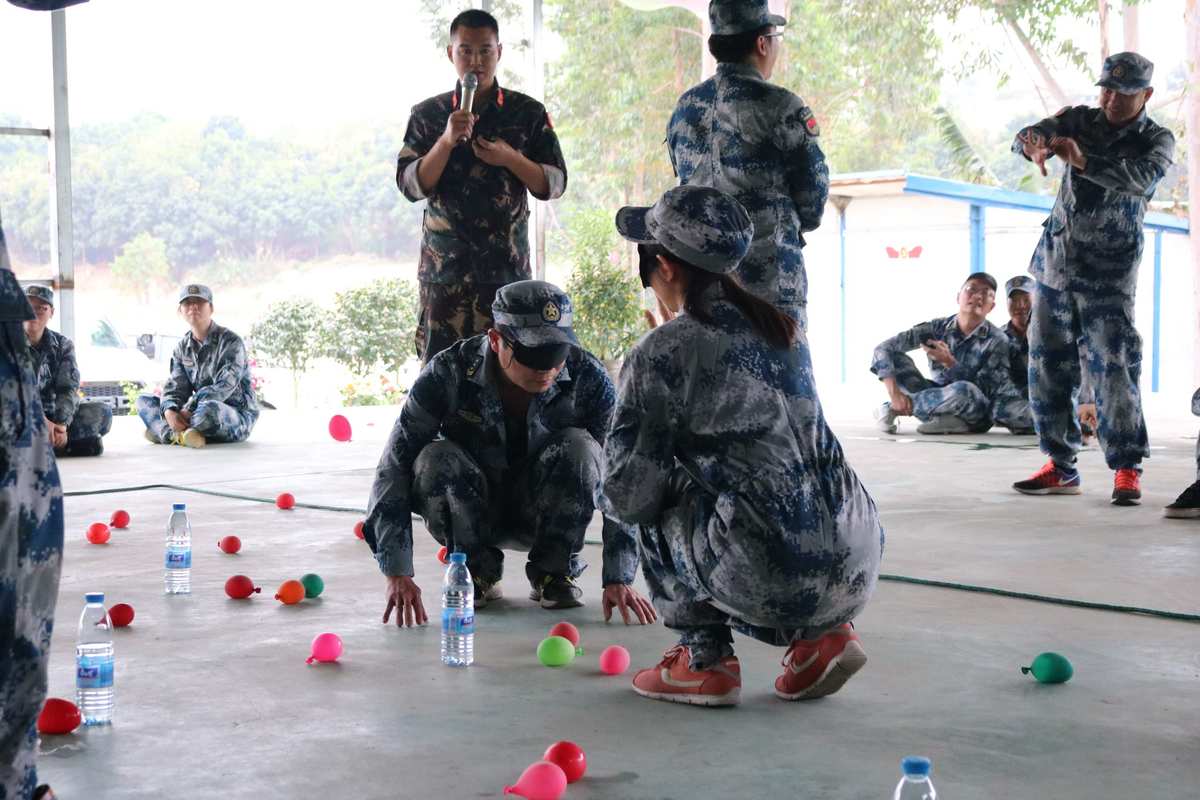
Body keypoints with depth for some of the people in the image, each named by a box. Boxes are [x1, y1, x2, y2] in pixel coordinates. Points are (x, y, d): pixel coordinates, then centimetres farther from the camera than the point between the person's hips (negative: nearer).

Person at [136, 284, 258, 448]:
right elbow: (176, 386, 1)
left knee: (209, 409, -41)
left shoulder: (230, 341, -11)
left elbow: (224, 387, -21)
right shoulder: (182, 347, 10)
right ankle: (182, 433, -26)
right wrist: (169, 412, -22)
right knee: (144, 401, -1)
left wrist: (189, 410, -27)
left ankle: (166, 432, -15)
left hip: (238, 417, -7)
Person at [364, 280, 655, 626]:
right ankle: (477, 572, -6)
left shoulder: (588, 377, -22)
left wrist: (618, 579, -28)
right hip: (473, 516, 0)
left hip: (544, 516, 0)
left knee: (579, 447, -29)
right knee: (435, 458, -31)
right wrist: (398, 574, -30)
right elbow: (395, 468, -23)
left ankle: (553, 572, -8)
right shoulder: (448, 373, -24)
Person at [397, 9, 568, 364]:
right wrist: (446, 141, -18)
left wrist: (509, 158, -14)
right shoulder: (427, 114, 5)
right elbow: (410, 186, -3)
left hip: (507, 262, 0)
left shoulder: (528, 113, 4)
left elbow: (554, 184, 3)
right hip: (444, 264, 0)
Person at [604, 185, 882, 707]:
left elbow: (629, 497, -3)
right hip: (855, 571, 6)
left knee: (658, 512, 17)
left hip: (773, 586, -6)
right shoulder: (784, 328, 14)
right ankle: (818, 639, 15)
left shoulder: (661, 352, -5)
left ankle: (705, 661, 14)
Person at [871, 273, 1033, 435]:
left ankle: (894, 408, -20)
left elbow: (982, 389, -18)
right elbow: (884, 349, -10)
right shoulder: (936, 328, -6)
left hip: (976, 410, -2)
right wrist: (894, 393, -24)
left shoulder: (997, 340, -11)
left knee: (964, 390, -38)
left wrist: (949, 362, -28)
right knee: (895, 357, -12)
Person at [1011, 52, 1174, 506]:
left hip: (1109, 271, -4)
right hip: (1055, 261, 4)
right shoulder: (1078, 120, 7)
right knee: (1047, 365, 4)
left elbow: (1140, 177, -24)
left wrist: (1082, 161, -39)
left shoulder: (1157, 141, -2)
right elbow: (1028, 136, -10)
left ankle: (1127, 468, -4)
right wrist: (1036, 144, -35)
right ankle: (1061, 466, 13)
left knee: (1114, 366, -12)